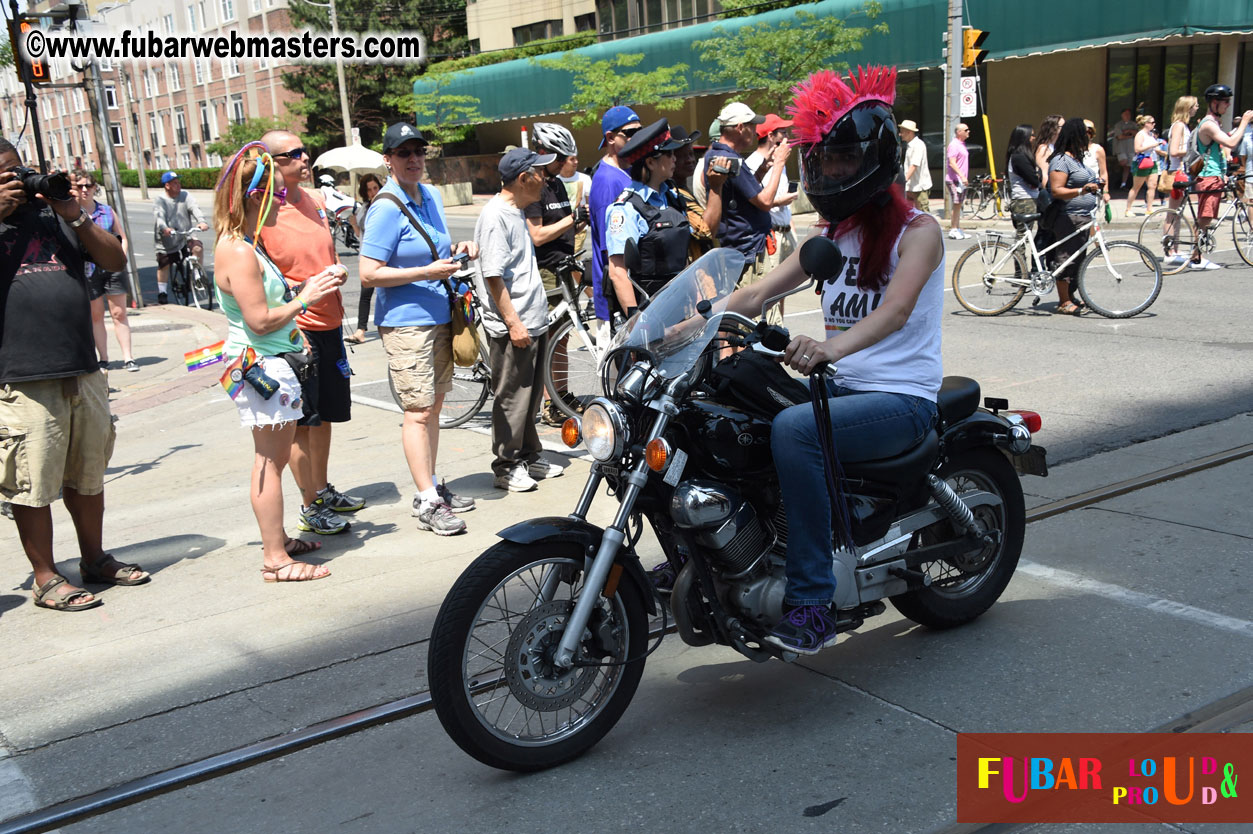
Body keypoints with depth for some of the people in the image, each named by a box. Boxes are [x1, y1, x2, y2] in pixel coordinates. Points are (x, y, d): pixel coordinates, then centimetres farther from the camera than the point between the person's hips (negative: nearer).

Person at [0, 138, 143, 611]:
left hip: (82, 372, 5)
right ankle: (46, 579, 11)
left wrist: (75, 216, -3)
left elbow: (115, 261, 9)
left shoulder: (53, 212, 16)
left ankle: (94, 559, 29)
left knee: (87, 476, 15)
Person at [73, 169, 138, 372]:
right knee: (96, 316, 8)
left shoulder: (107, 210, 7)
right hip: (88, 270, -1)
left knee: (119, 313, 2)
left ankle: (127, 358, 5)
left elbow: (122, 237, 11)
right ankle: (103, 359, 16)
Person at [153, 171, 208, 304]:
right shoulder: (159, 200, -6)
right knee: (163, 265, 7)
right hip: (167, 239, -1)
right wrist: (164, 228, -43)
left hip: (186, 235, 1)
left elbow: (194, 208, -14)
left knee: (198, 247, -27)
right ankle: (162, 292, 24)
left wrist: (201, 221, -35)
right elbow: (159, 216, -22)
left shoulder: (185, 196, 1)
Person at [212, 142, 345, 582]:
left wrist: (305, 285, 10)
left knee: (275, 455, 17)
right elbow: (260, 319, -23)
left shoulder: (248, 245, 14)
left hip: (272, 364, 11)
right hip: (260, 365, -11)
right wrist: (304, 298, -13)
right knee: (270, 459, -4)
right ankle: (276, 558, 4)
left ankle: (277, 540, 29)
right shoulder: (237, 252, -19)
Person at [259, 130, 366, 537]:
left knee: (326, 414, 18)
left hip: (329, 324, 8)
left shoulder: (316, 200, 10)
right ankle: (310, 507, 11)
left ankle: (323, 490, 33)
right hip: (295, 330, -8)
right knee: (301, 422, 1)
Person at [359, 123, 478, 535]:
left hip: (440, 316, 8)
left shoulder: (433, 197, 11)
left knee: (433, 406, 15)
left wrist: (458, 250, 6)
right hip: (406, 321, -8)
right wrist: (426, 272, -22)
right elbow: (369, 274, -19)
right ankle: (427, 502, -3)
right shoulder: (387, 208, -14)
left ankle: (433, 485, 25)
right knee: (418, 411, -7)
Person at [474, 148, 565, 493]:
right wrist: (513, 322, -21)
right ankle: (506, 467, 9)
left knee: (531, 396, 17)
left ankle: (528, 458, 28)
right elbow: (493, 275, -20)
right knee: (511, 399, -1)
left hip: (533, 322, 10)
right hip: (512, 327, -9)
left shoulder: (518, 211, 14)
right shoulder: (495, 216, -16)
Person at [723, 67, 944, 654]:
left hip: (902, 400, -7)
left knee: (793, 428, -35)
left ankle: (812, 603, -30)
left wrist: (833, 346, -45)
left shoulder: (917, 231, -6)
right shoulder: (831, 236, 15)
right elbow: (759, 292, 8)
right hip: (842, 389, 7)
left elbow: (896, 308, -26)